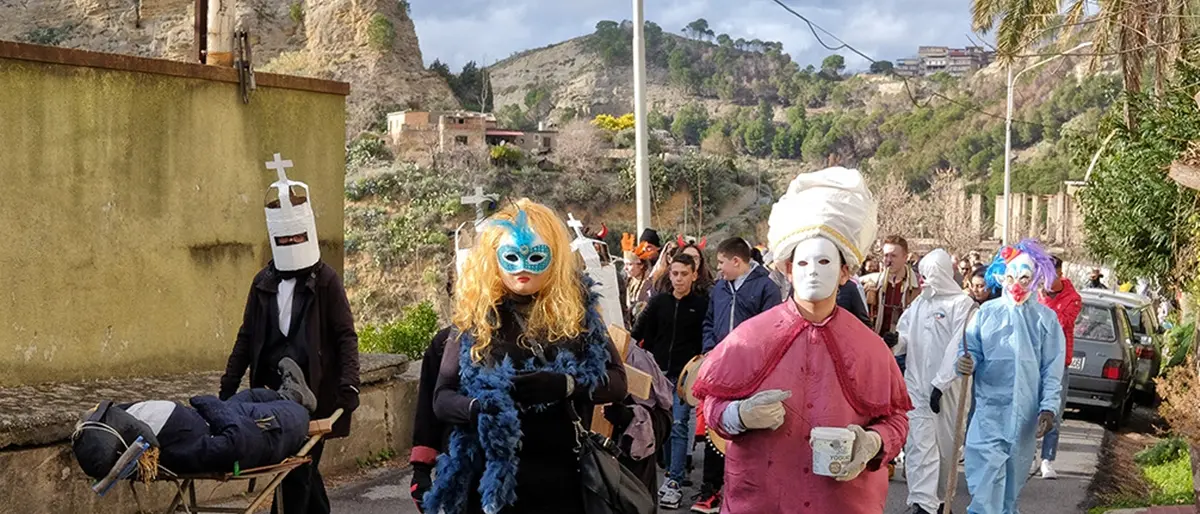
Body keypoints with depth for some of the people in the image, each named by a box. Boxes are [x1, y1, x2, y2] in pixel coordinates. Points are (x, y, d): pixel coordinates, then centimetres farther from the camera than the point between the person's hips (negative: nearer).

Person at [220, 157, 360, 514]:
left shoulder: (325, 280, -2)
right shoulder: (263, 282, 11)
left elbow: (346, 336, -5)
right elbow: (247, 337, 16)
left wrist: (349, 384, -17)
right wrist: (228, 387, 13)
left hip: (314, 395, -5)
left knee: (298, 473, -6)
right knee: (304, 471, 14)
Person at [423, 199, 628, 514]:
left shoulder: (576, 309, -1)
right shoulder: (475, 317, -1)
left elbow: (617, 381, 0)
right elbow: (441, 398, -1)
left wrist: (565, 385, -19)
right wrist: (476, 408, -23)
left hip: (561, 478, 0)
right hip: (492, 479, 0)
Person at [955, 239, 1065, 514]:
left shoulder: (1045, 318, 4)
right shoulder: (987, 312, 4)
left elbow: (1053, 369, 4)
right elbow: (972, 350, 6)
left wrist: (1049, 407, -5)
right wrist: (966, 361, -18)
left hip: (1025, 412, 1)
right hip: (988, 408, -1)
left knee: (1014, 474, 12)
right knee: (986, 471, -14)